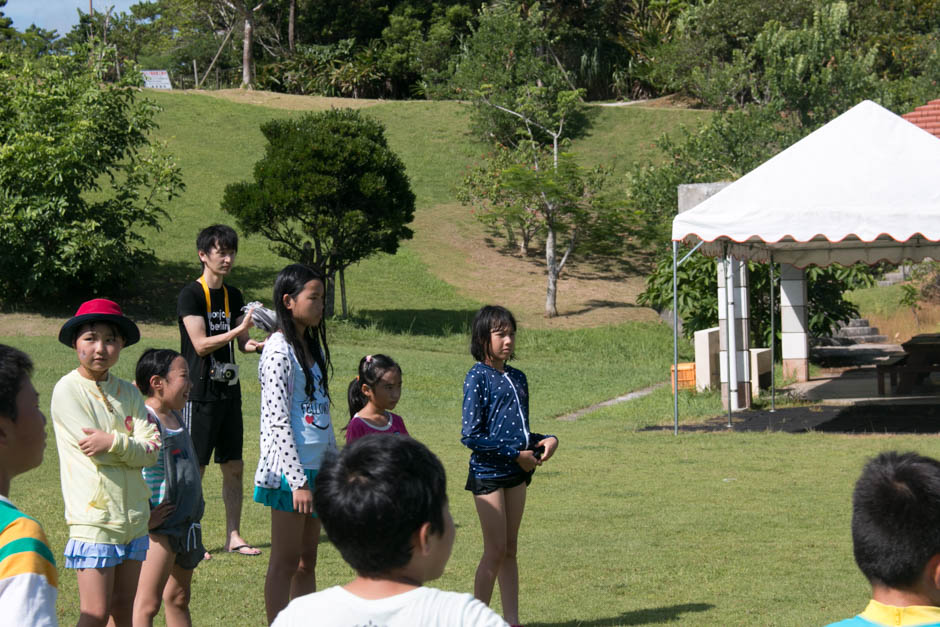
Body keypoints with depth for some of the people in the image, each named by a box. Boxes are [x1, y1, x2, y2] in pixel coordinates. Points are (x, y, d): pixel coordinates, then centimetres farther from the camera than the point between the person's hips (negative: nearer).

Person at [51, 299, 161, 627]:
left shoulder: (127, 393, 8)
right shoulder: (68, 390, -8)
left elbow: (151, 449, -3)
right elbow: (97, 452, -15)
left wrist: (113, 442, -16)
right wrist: (132, 445, -4)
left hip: (133, 514, 6)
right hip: (94, 517, -6)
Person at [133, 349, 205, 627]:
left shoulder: (175, 416, 12)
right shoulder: (146, 419, -17)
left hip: (186, 525, 9)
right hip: (160, 529, -9)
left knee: (178, 599, 17)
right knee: (147, 603, -10)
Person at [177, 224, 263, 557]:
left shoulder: (233, 296, 12)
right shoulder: (191, 295, -9)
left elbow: (242, 342, 12)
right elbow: (201, 344, -16)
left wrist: (252, 344, -10)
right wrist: (239, 330, -24)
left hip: (229, 392, 7)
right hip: (200, 393, -7)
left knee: (234, 467, 8)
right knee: (194, 468, -3)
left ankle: (233, 536, 15)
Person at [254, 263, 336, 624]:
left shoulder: (313, 347, 14)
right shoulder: (279, 351, -12)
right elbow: (278, 421, -17)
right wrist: (297, 481, -20)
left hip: (315, 468, 8)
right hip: (290, 470, -8)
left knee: (307, 561, 11)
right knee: (285, 561, -3)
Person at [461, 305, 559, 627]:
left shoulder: (517, 378, 11)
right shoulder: (478, 377, -11)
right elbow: (471, 436, -16)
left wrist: (546, 440, -2)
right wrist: (515, 454, -15)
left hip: (516, 473, 7)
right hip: (488, 471, -7)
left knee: (510, 550, 10)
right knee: (495, 550, -5)